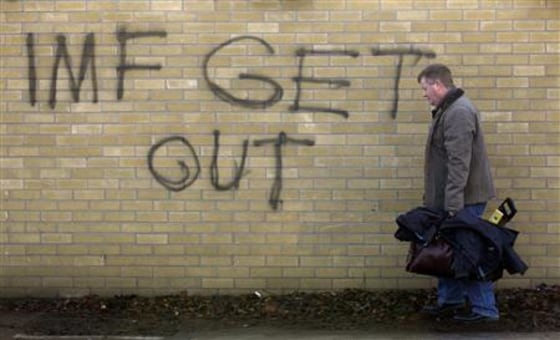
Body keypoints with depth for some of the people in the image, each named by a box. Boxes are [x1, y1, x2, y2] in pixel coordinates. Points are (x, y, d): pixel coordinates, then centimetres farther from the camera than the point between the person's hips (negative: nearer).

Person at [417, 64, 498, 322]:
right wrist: (446, 202, 23)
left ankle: (485, 309, 5)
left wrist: (454, 204, -27)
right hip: (450, 199, 10)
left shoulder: (459, 113, -19)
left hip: (464, 199, -10)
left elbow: (459, 163, -25)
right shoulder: (447, 110, 14)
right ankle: (449, 300, 26)